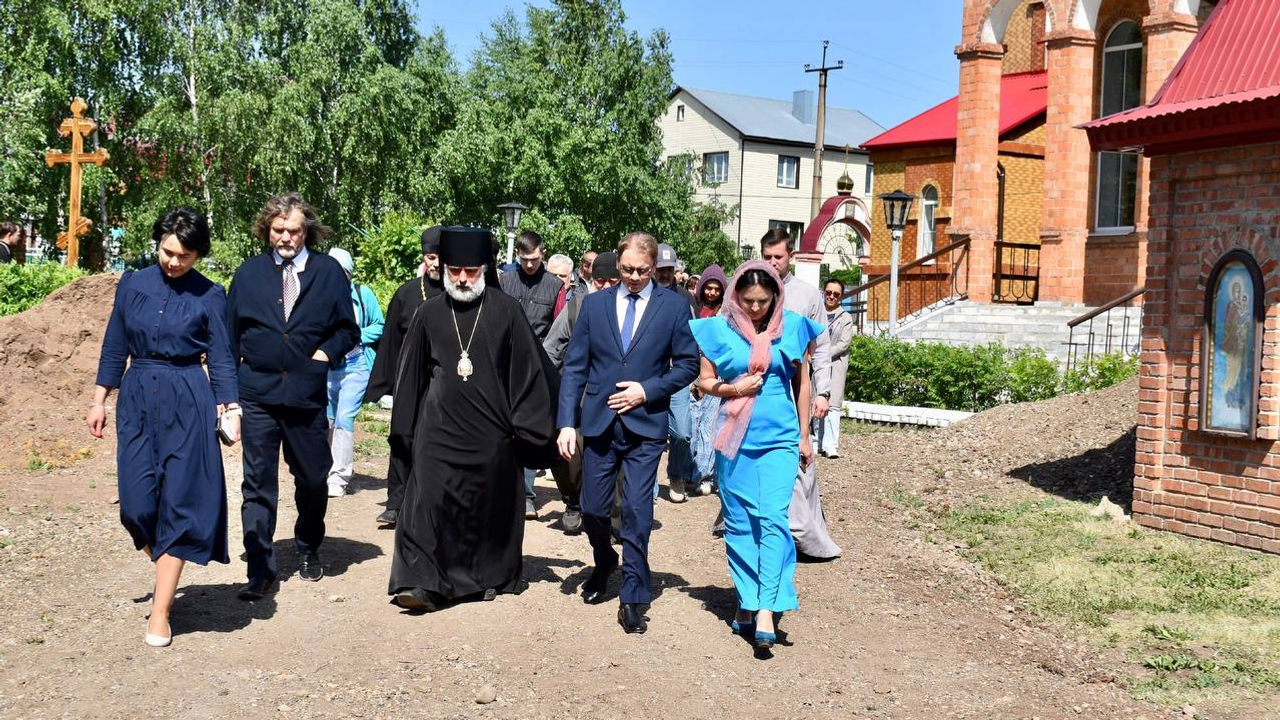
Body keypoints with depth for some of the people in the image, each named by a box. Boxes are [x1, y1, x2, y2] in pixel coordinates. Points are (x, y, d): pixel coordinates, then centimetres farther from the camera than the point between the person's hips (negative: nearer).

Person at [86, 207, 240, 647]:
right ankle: (166, 571, 28)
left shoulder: (210, 296, -1)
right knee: (136, 505, -1)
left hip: (188, 404, -2)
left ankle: (160, 613, 5)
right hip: (137, 400, 3)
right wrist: (99, 400, 11)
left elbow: (221, 360, 1)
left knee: (179, 503, -2)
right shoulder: (133, 285, 6)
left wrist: (228, 409, -11)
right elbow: (114, 348, 12)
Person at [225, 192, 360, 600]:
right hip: (257, 393, 0)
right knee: (258, 483, -2)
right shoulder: (249, 273, 6)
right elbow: (230, 334, 10)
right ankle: (260, 571, 2)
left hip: (308, 394, 0)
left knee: (312, 478, 12)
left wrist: (327, 353, -9)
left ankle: (308, 550, 36)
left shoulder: (329, 272, 3)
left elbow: (348, 329, 9)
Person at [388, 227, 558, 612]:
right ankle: (425, 582, -5)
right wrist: (405, 428, 12)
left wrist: (525, 426, -3)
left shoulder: (505, 311, -3)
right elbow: (412, 373, 11)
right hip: (439, 427, 1)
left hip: (491, 429, -1)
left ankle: (489, 576, 25)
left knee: (490, 504, 9)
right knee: (429, 500, -8)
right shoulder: (430, 313, 4)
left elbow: (527, 368, -1)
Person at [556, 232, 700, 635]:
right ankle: (603, 566, 38)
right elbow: (574, 367, 3)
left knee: (637, 513, -5)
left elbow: (688, 364, 3)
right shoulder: (595, 304, 5)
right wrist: (567, 422, -5)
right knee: (593, 510, 8)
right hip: (598, 422, 2)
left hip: (645, 424, -2)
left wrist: (648, 390, -11)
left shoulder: (674, 307, 1)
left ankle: (633, 597, 7)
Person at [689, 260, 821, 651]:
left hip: (779, 437, -1)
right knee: (739, 523, 7)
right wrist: (732, 389, -13)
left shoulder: (792, 327, 3)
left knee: (773, 518, -12)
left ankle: (766, 609, -15)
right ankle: (746, 601, 18)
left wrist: (804, 436, 12)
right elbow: (704, 380, 8)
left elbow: (802, 383, 11)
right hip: (734, 439, 1)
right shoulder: (719, 329, 2)